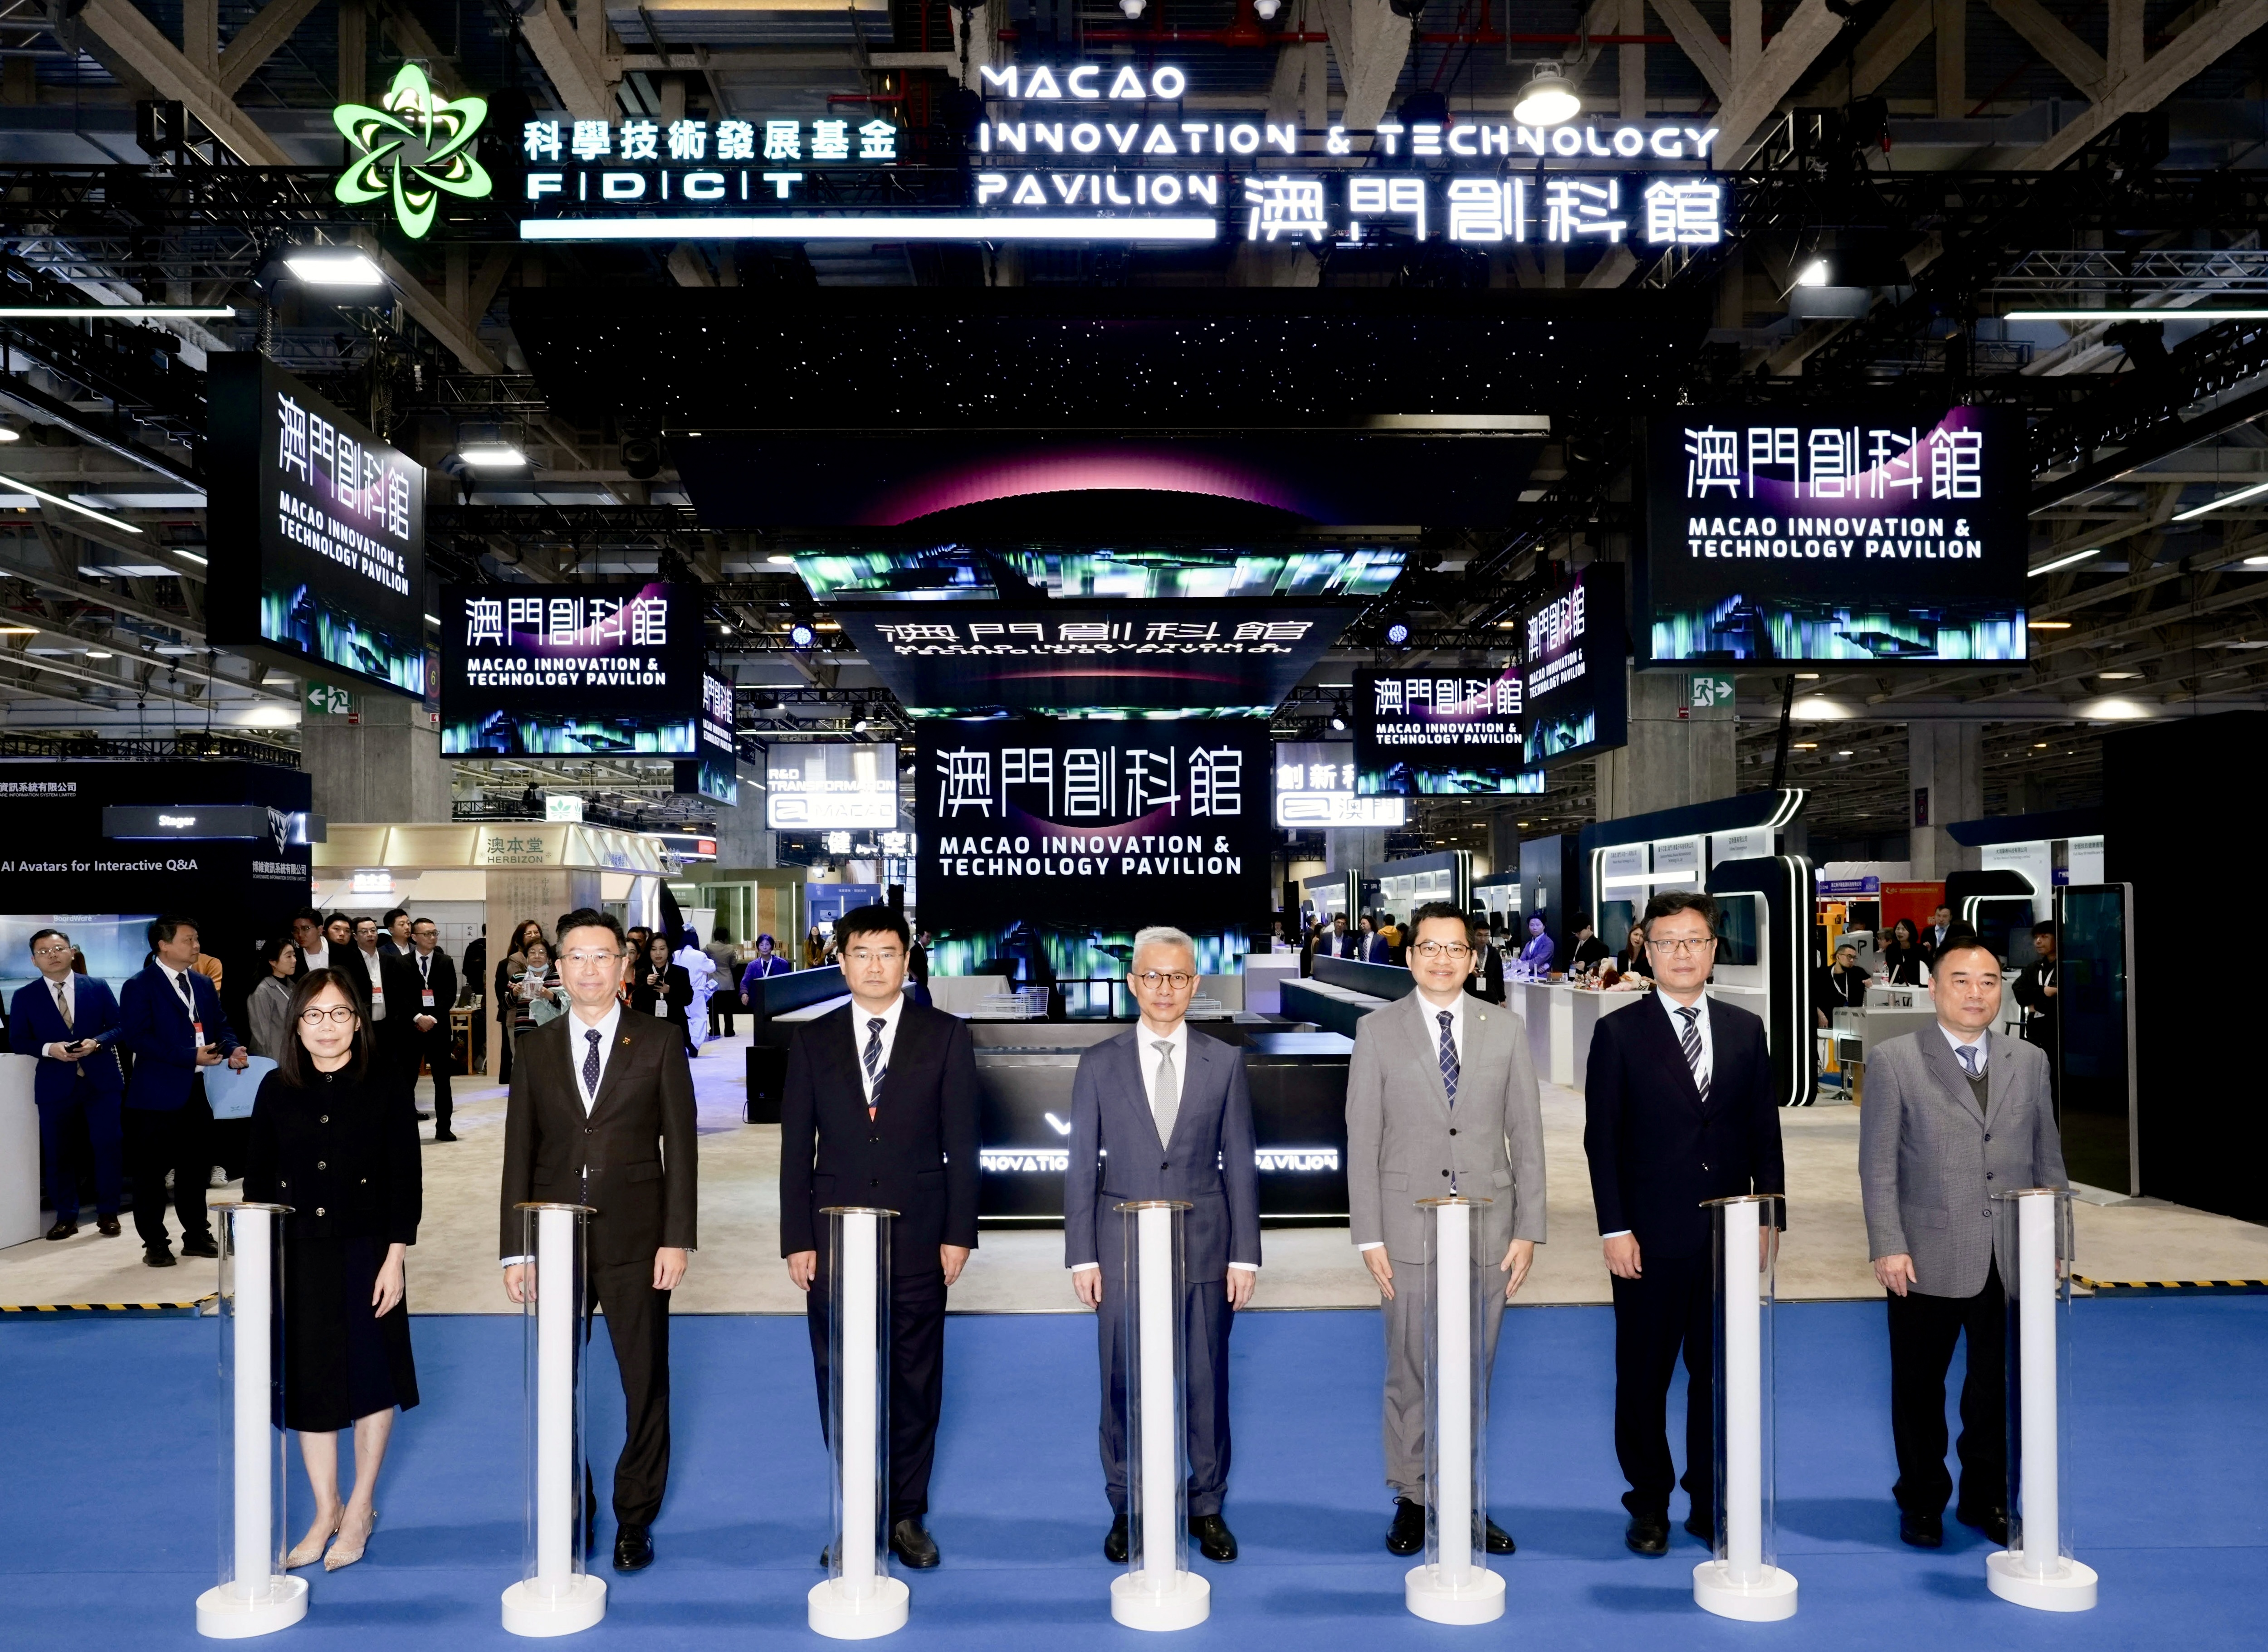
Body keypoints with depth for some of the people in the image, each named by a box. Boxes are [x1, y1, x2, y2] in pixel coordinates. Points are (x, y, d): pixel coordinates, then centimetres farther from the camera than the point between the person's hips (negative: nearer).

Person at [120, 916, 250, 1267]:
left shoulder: (204, 985, 13)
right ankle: (154, 1243, 11)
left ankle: (197, 1236, 23)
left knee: (196, 1167, 13)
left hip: (199, 1091, 6)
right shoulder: (139, 987, -7)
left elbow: (221, 1025, 16)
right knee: (151, 1172, 1)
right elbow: (136, 1037, -17)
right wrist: (190, 1056, -22)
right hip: (158, 1094, -6)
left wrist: (233, 1050, -7)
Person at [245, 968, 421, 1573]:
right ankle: (326, 1512, 25)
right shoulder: (277, 1091, 1)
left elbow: (406, 1182, -5)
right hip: (296, 1256, 3)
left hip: (366, 1253, -2)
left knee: (371, 1377, 7)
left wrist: (395, 1257, -11)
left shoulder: (385, 1093, -6)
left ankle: (361, 1510, 23)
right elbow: (258, 1178, 4)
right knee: (308, 1382, 10)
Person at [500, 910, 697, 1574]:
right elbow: (519, 1154, 7)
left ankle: (634, 1518, 21)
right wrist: (516, 1249, 2)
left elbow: (680, 1146, -2)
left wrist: (677, 1239, -8)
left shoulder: (660, 1043, 1)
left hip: (635, 1243, -2)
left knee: (646, 1383, 5)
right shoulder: (536, 1050, 7)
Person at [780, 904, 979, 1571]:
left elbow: (962, 1142, 0)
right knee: (839, 1381, 7)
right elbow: (796, 1147, 5)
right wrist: (797, 1239, -1)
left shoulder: (945, 1036, 2)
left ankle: (907, 1515, 21)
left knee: (915, 1380, 7)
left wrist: (959, 1233, -5)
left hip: (917, 1236, -1)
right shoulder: (813, 1041, 5)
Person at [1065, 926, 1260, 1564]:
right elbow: (1082, 1166, 2)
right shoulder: (1100, 1064, 2)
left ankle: (1207, 1506, 23)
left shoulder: (1225, 1062, 3)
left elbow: (1239, 1165, 3)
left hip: (1204, 1247, 0)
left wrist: (1244, 1254, -1)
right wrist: (1081, 1256, -2)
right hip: (1123, 1248, 0)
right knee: (1123, 1385, 6)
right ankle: (1128, 1507, 22)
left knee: (1206, 1381, 7)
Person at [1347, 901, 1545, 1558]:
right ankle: (1413, 1500, 20)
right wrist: (1369, 1236, -6)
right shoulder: (1377, 1031, 0)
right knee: (1412, 1374, 5)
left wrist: (1528, 1230, 0)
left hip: (1489, 1230, 2)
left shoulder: (1505, 1029, 5)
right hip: (1410, 1229, -1)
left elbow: (1527, 1134, 5)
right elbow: (1362, 1140, -1)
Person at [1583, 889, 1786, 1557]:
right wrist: (1613, 1229, -10)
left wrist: (1770, 1215, 3)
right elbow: (1602, 1138, -4)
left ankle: (1712, 1503, 23)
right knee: (1643, 1378, 7)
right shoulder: (1619, 1033, -2)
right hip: (1650, 1238, -3)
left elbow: (1765, 1131, 10)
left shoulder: (1746, 1030, 9)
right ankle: (1649, 1506, 21)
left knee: (1720, 1375, 10)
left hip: (1730, 1235, 3)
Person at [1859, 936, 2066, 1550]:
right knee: (1920, 1389, 9)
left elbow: (2048, 1159, 12)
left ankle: (1986, 1498, 29)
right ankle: (1922, 1500, 25)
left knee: (1999, 1386, 11)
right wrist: (1887, 1247, -11)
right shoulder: (1893, 1060, -2)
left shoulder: (2029, 1061, 10)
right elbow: (1878, 1165, -5)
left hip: (2011, 1261, 3)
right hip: (1928, 1260, -3)